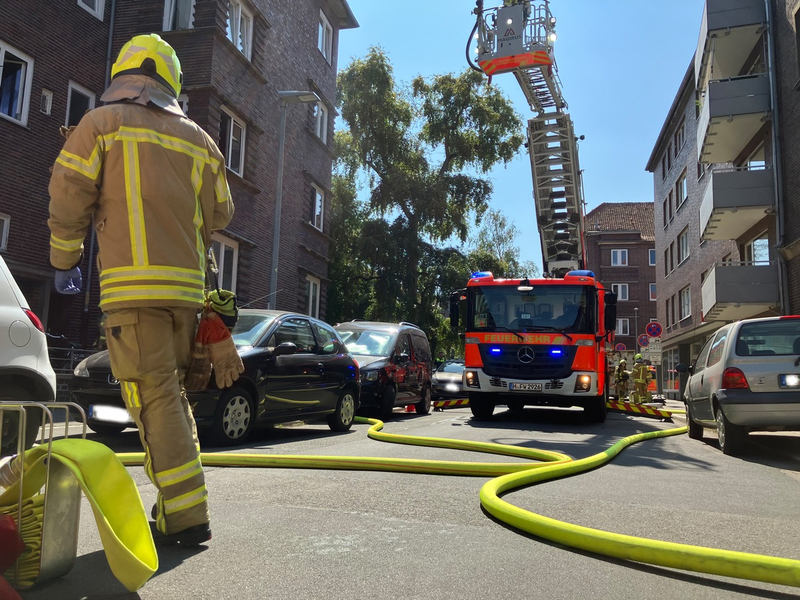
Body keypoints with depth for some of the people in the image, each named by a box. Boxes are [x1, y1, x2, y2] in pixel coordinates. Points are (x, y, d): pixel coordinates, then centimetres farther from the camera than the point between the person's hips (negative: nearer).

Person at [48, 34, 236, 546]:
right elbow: (220, 214, 19)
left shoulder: (101, 124, 5)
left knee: (155, 397, -5)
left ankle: (186, 515, -6)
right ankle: (180, 501, 19)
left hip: (134, 282, -5)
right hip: (187, 283, 5)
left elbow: (68, 200, 1)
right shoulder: (198, 139, 16)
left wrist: (64, 263, 14)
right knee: (171, 393, 15)